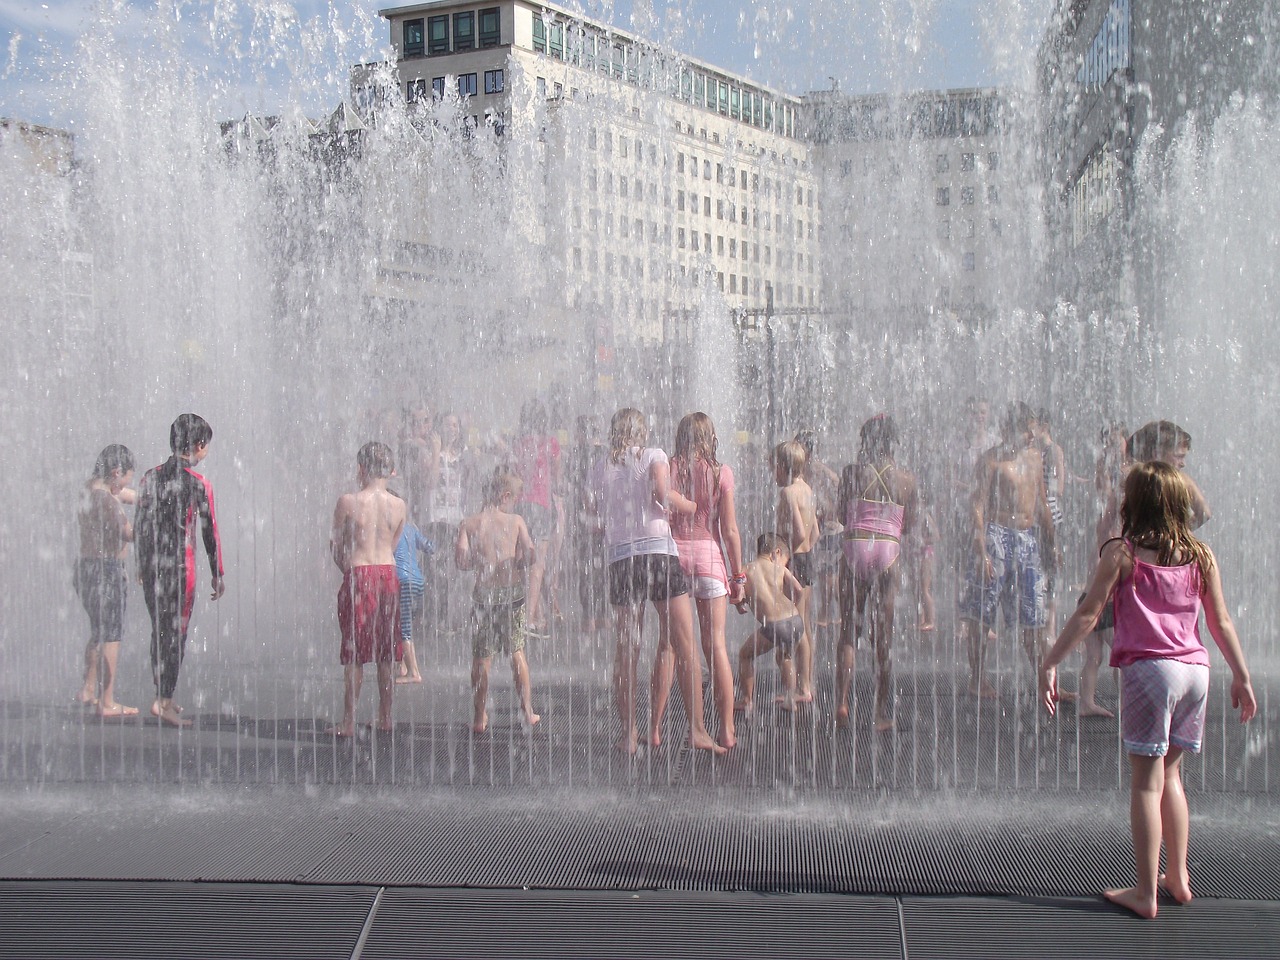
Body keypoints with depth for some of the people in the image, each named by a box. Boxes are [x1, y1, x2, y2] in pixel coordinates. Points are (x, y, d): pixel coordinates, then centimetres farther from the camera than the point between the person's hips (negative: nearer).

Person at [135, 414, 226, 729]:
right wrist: (218, 574, 4)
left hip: (150, 565, 6)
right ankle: (163, 701, -3)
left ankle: (164, 696, 23)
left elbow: (139, 525, 13)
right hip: (180, 565, -6)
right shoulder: (199, 484, -9)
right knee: (176, 633, 0)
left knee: (159, 630, 15)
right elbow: (210, 533, -6)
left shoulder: (150, 477, 7)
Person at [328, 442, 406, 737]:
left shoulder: (348, 502, -9)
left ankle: (348, 722, 4)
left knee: (354, 654, 2)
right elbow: (393, 545, 10)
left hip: (358, 577, -4)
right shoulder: (400, 506, 2)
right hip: (389, 574, 4)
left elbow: (335, 545, 0)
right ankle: (385, 718, 20)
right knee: (386, 653, 12)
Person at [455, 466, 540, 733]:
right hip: (513, 591, 0)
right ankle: (527, 711, 18)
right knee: (517, 651, 13)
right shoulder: (516, 521, -2)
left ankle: (480, 717, 9)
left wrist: (481, 559, 12)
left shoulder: (469, 524, 0)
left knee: (481, 657, 6)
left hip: (484, 593, 0)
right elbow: (529, 555, -9)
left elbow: (461, 561, -7)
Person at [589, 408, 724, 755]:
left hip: (620, 557, 3)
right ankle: (696, 729, -5)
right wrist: (692, 506, 4)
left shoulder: (599, 468, 14)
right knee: (684, 646, -1)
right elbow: (662, 494, -12)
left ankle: (628, 733, 7)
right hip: (658, 552, -3)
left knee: (626, 649, 7)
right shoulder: (654, 456, 4)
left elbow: (593, 510, 11)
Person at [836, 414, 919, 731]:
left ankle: (842, 703, -5)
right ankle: (884, 714, 11)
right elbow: (909, 527, 7)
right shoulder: (908, 480, 3)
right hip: (889, 550, 1)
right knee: (884, 636, 7)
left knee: (849, 631, 7)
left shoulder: (854, 472, -1)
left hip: (855, 547, -1)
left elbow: (843, 515, 5)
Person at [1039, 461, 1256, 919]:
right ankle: (1177, 877, 25)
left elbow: (1087, 614, -6)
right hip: (1195, 669, 5)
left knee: (1146, 781, 0)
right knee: (1171, 774, 20)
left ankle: (1146, 893, 1)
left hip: (1148, 668, -5)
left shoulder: (1121, 552, -3)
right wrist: (1242, 677, 21)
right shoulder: (1201, 555, 9)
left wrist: (1049, 663, -4)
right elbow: (1221, 622, 12)